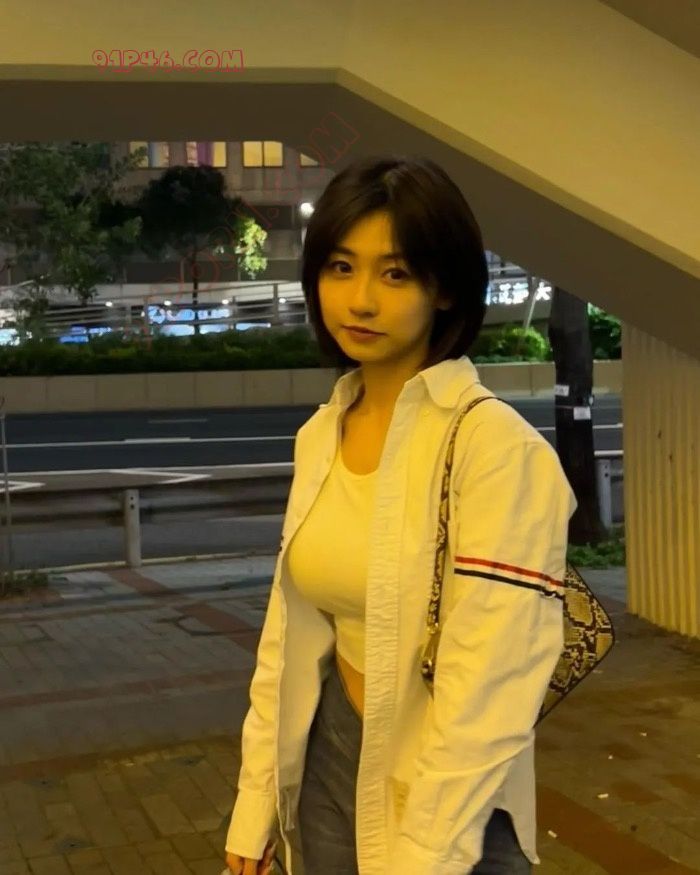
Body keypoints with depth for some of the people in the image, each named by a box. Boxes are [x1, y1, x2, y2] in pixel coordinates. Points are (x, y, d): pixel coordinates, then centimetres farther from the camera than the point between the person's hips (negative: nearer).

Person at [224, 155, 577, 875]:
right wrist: (255, 805, 4)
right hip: (324, 764, 6)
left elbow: (487, 696, -22)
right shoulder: (319, 437, 1)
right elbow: (290, 632, 5)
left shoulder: (498, 449, -20)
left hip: (449, 809, -6)